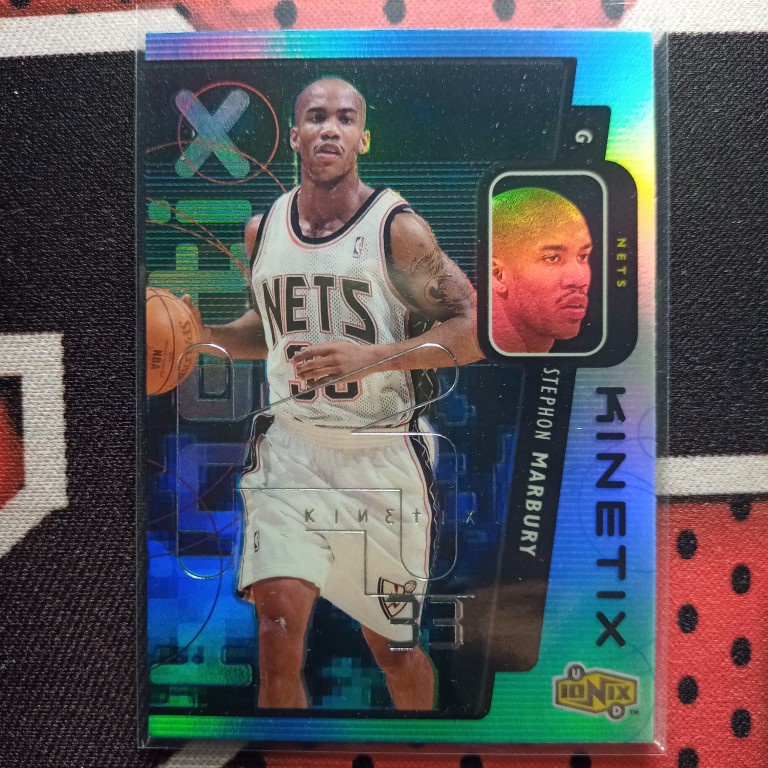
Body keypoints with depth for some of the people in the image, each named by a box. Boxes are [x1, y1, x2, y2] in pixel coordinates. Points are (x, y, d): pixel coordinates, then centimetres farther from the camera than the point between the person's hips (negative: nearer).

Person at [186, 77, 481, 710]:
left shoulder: (397, 228, -9)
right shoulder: (262, 230, 6)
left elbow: (476, 331, -9)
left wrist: (374, 357, -21)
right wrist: (203, 335, 2)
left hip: (381, 455, -2)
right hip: (290, 446, 3)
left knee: (393, 645, 14)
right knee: (278, 616, -12)